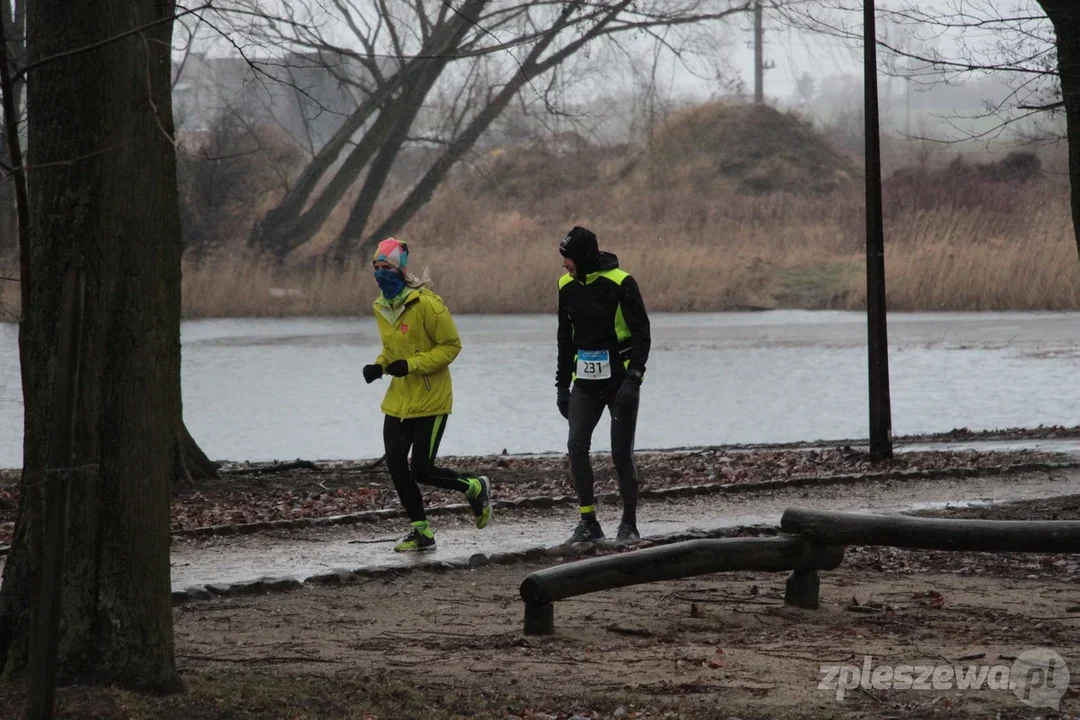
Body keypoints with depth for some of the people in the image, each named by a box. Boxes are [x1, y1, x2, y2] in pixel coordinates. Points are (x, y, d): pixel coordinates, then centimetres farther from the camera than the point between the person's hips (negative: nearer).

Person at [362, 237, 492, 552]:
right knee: (396, 466, -1)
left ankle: (475, 488, 21)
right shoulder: (381, 307, 7)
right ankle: (421, 532, 14)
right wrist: (379, 366, 0)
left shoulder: (426, 303, -17)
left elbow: (452, 346, -14)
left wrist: (411, 365, -22)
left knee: (421, 470, -7)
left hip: (431, 400, -7)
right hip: (398, 401, 7)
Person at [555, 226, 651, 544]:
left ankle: (629, 524, 10)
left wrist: (633, 378, -22)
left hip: (620, 381, -5)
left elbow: (641, 334, -12)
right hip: (585, 382, 5)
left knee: (621, 452, -4)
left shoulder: (621, 284, -14)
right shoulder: (567, 286, 5)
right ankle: (588, 522, 0)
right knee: (577, 446, -8)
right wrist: (562, 385, 13)